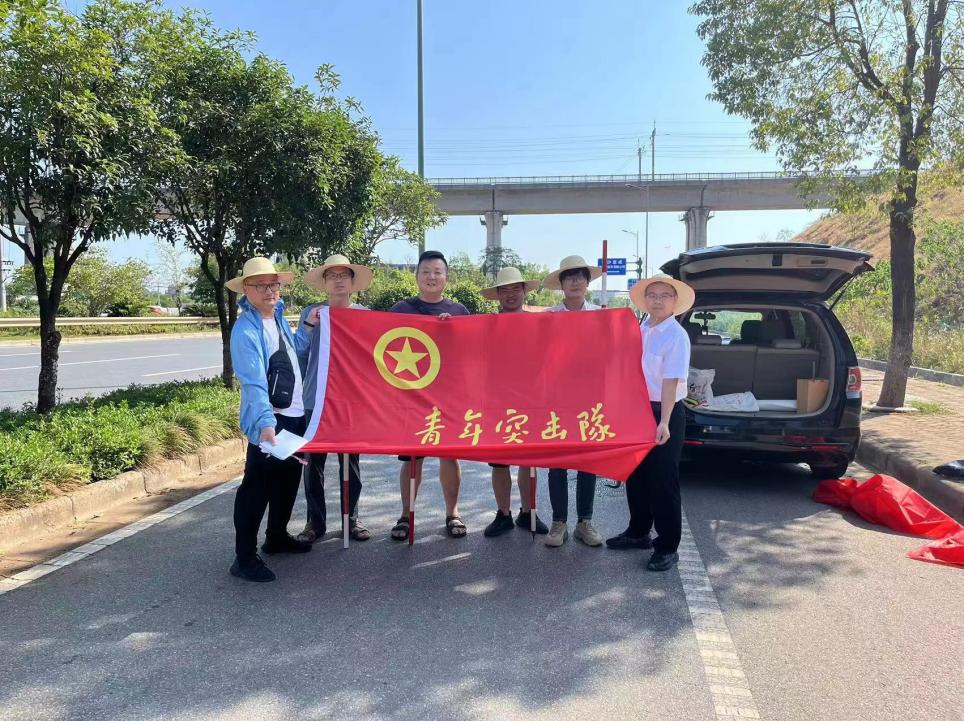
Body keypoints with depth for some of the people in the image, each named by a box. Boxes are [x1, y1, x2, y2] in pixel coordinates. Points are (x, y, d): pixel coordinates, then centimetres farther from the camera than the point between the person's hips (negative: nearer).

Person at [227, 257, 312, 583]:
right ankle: (244, 558, 4)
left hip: (295, 415, 9)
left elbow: (295, 351, 24)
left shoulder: (278, 318, 11)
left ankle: (277, 537, 36)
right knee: (257, 486, -5)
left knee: (288, 479, 19)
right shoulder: (246, 329, -16)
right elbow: (253, 382, -27)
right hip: (269, 421, -9)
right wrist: (265, 422, -37)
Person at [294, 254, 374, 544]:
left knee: (351, 462, 9)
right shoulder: (310, 313, 2)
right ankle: (315, 521, 17)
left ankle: (351, 518, 21)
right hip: (316, 401, 0)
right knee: (313, 462, 4)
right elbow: (298, 356, 1)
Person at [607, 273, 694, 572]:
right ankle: (638, 532, 34)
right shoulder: (639, 330, 8)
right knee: (635, 475, 17)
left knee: (663, 481, 0)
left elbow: (671, 381, -19)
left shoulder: (676, 335, -12)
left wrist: (664, 422, -24)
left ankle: (667, 547, 13)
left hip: (666, 413, -7)